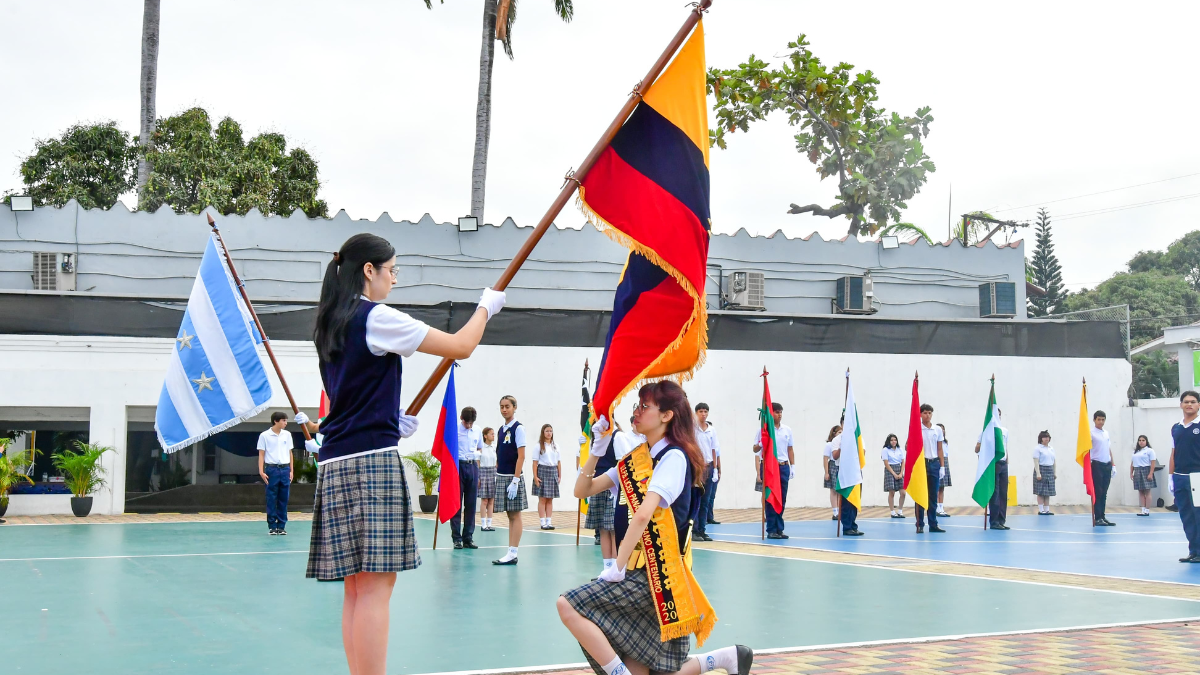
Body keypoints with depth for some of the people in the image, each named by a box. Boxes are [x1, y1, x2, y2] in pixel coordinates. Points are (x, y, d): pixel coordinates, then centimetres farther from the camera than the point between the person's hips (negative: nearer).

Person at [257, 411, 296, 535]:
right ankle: (272, 526, 7)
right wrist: (261, 471, -9)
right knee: (271, 499, 1)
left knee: (283, 500, 5)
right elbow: (261, 454, -1)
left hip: (285, 469, 3)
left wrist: (291, 470, 9)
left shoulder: (287, 435, 9)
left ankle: (281, 526, 11)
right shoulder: (264, 435, -1)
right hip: (272, 469, -3)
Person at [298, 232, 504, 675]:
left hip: (336, 464, 9)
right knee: (376, 585, -9)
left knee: (356, 587, 8)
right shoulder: (377, 317, -8)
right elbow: (461, 346, -5)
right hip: (373, 460, -8)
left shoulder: (331, 326, 17)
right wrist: (486, 306, 10)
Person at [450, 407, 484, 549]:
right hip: (458, 465, -4)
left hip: (473, 466, 4)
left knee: (471, 503, 5)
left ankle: (468, 538, 11)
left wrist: (477, 453, 3)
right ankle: (456, 538, 3)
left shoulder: (477, 431, 8)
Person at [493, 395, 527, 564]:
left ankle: (513, 554, -3)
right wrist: (497, 476, 10)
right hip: (501, 477, 7)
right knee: (510, 515, 9)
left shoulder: (518, 428, -8)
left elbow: (521, 456, -13)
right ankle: (510, 552, 11)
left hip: (513, 477, -7)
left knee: (515, 515, -4)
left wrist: (515, 481, -18)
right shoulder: (502, 429, 13)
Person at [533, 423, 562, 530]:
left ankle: (549, 521, 9)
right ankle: (543, 522, 0)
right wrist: (535, 476, -13)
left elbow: (559, 462, 13)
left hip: (553, 472, 4)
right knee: (542, 499, -2)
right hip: (543, 471, -4)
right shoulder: (539, 446, -1)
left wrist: (559, 476, 7)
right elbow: (535, 461, -5)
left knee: (550, 499, 6)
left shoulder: (555, 446, 12)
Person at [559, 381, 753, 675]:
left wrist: (618, 567, -23)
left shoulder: (674, 457, -11)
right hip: (640, 572, 8)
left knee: (568, 606, -14)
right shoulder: (635, 458, 14)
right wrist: (597, 449, 0)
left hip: (656, 574, -8)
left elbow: (643, 514, -24)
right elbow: (582, 491, 12)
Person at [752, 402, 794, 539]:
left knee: (782, 499, 5)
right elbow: (755, 449, -2)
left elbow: (790, 449, 15)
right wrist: (760, 445, -25)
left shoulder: (787, 430, 8)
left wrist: (792, 466, 9)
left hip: (783, 467, 4)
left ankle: (779, 529, 12)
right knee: (770, 499, -2)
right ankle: (771, 530, 3)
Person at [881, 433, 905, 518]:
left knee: (903, 492, -4)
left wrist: (901, 474, -5)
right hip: (890, 471, -4)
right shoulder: (886, 450, -2)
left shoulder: (900, 450, 11)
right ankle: (893, 512, 1)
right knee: (891, 493, -4)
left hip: (899, 471, 4)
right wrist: (894, 474, -12)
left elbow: (903, 463, 8)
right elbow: (886, 464, -7)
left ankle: (900, 511, 6)